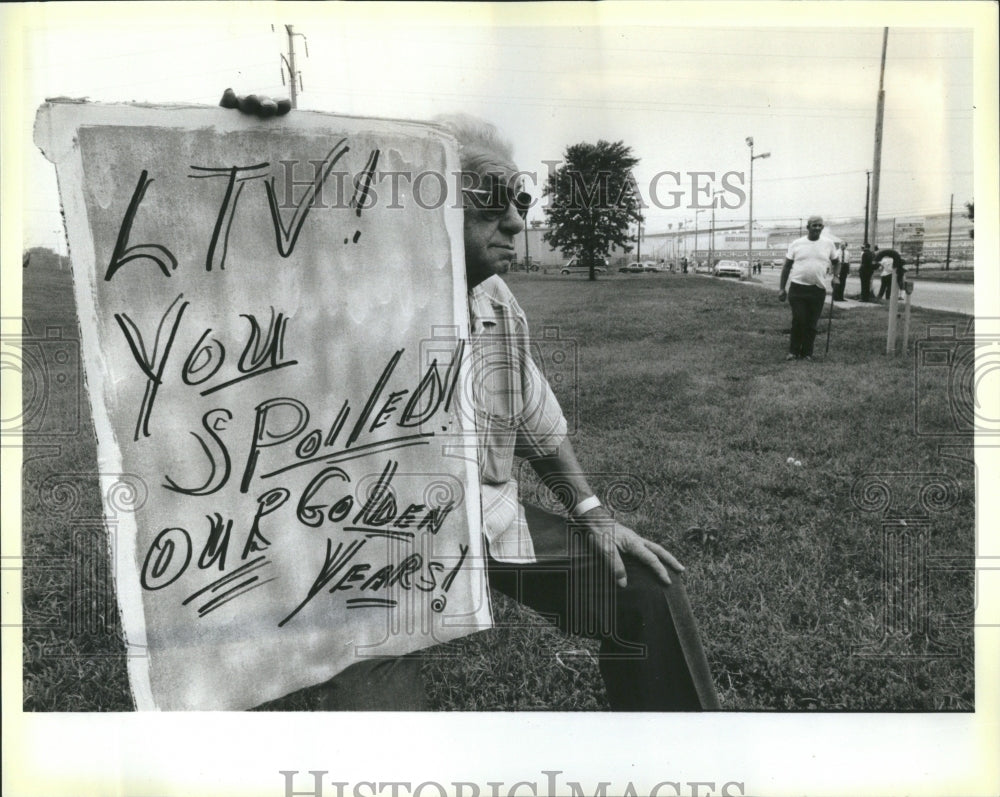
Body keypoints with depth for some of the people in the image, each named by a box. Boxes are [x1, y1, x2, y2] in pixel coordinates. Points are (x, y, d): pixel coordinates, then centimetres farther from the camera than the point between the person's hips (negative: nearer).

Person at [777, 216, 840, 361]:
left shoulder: (828, 244, 6)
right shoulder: (796, 244, 2)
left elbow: (835, 262, 22)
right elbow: (787, 266, 6)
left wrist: (836, 275, 4)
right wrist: (782, 288, 3)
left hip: (818, 290, 1)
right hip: (797, 288, -1)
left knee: (811, 324, 4)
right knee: (798, 321, -4)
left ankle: (807, 353, 15)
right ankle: (793, 351, 9)